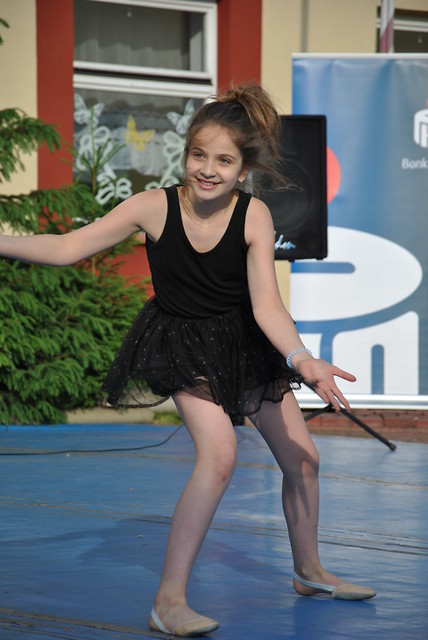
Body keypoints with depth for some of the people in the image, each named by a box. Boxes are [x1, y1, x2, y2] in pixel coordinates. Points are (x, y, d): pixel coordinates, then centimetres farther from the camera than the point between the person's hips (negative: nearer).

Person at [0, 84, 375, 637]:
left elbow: (266, 305, -28)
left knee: (302, 459, 10)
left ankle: (309, 571, 38)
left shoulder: (253, 216, -21)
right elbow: (67, 248, -19)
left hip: (245, 342, 3)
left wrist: (302, 360, -44)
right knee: (219, 455, -25)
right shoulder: (156, 207, -23)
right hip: (185, 347, -3)